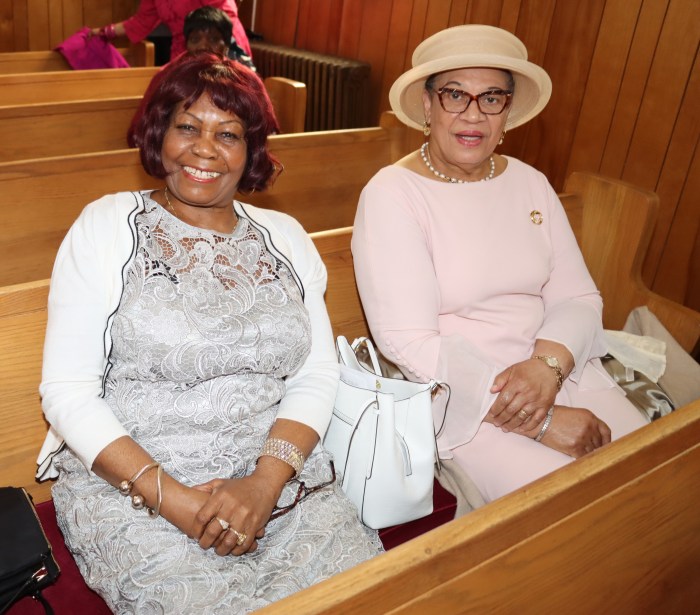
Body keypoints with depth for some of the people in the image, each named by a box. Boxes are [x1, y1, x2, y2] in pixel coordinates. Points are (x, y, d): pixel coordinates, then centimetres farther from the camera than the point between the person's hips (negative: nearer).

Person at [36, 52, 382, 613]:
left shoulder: (285, 237, 9)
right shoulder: (107, 225, 1)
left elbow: (317, 376, 3)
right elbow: (66, 390, -4)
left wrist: (266, 482, -14)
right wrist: (173, 498, -14)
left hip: (279, 476, 3)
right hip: (129, 484, -2)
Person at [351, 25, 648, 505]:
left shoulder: (530, 183, 8)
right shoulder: (391, 195, -10)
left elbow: (578, 297, 6)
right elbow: (409, 344, -17)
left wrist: (548, 364, -17)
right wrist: (541, 423, -19)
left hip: (559, 370, 6)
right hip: (459, 399, -5)